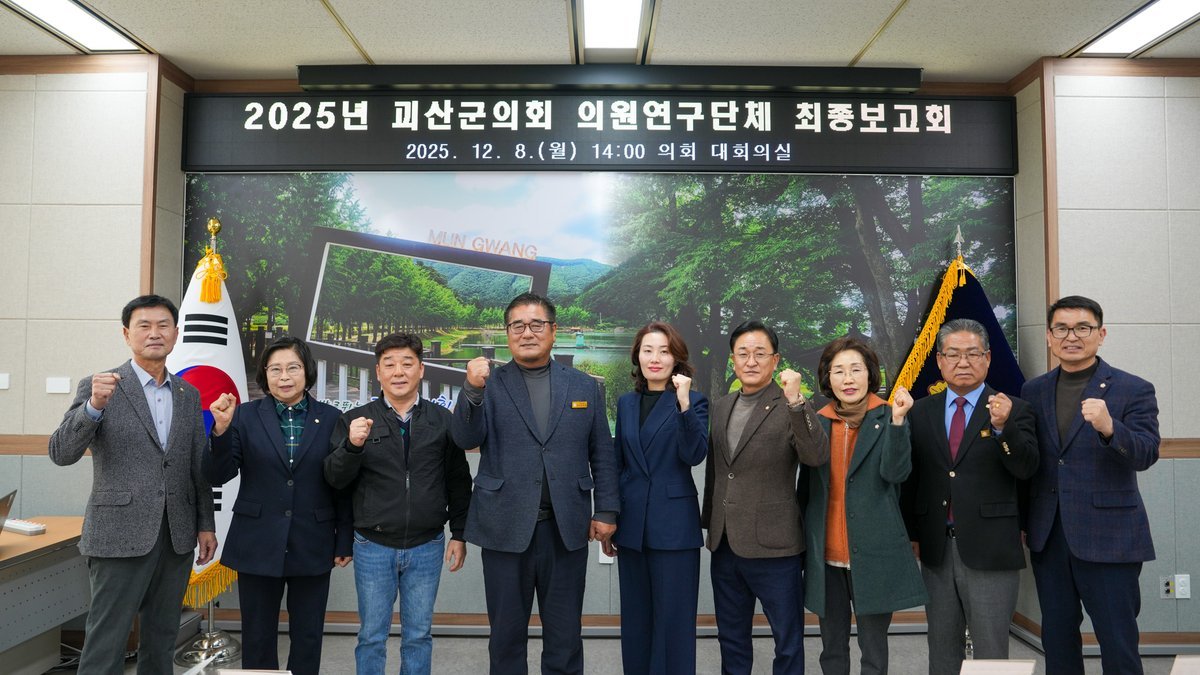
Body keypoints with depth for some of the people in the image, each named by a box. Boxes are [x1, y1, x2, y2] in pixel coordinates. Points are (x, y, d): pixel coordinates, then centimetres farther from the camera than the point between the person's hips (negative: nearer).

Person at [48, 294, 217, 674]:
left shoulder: (189, 395, 10)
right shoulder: (98, 387, -3)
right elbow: (61, 454, -12)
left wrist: (206, 525, 10)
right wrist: (94, 406, -28)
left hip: (177, 538, 5)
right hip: (120, 536, -4)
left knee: (162, 639, 14)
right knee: (106, 642, 2)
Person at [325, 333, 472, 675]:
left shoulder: (443, 420, 0)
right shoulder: (356, 420, -1)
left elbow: (458, 482, 5)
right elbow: (336, 479, -6)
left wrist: (459, 534, 3)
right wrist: (352, 445, -24)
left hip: (427, 547, 1)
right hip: (373, 547, 0)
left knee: (419, 635, 13)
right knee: (372, 636, 12)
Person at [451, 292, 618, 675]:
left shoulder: (585, 387, 7)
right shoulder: (489, 385, 1)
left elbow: (602, 455, 8)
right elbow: (466, 439, -11)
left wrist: (607, 511, 1)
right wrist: (472, 390, -26)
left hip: (567, 528, 1)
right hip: (506, 528, -1)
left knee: (565, 635, 13)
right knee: (506, 634, 13)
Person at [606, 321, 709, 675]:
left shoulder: (694, 400, -3)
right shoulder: (626, 403, 10)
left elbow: (694, 455, -17)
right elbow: (619, 463, 13)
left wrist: (684, 403, -27)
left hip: (674, 525, -4)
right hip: (631, 524, 4)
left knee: (673, 619, 3)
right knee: (635, 618, 14)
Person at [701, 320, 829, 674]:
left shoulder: (791, 407, -8)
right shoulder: (720, 407, 9)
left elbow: (817, 457, -24)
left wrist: (795, 401, -32)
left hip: (773, 545, -6)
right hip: (725, 545, 6)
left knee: (788, 642, 9)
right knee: (731, 639, 19)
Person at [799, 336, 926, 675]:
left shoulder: (887, 417, -3)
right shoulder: (817, 421, 5)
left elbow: (896, 473, -16)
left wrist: (897, 420, -27)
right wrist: (805, 544, 12)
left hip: (873, 555, -3)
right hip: (826, 557, 3)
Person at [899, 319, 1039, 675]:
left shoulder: (1014, 410, -2)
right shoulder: (921, 412, 6)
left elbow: (1026, 468, -15)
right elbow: (910, 478, 8)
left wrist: (1003, 427, -31)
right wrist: (910, 535, 5)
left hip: (990, 551, -3)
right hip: (936, 549, 3)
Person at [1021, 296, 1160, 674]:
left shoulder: (1134, 390, -4)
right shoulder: (1033, 391, 7)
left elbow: (1146, 454, -16)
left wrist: (1109, 428, -35)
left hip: (1108, 539, -4)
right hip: (1048, 539, 4)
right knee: (1057, 642, 16)